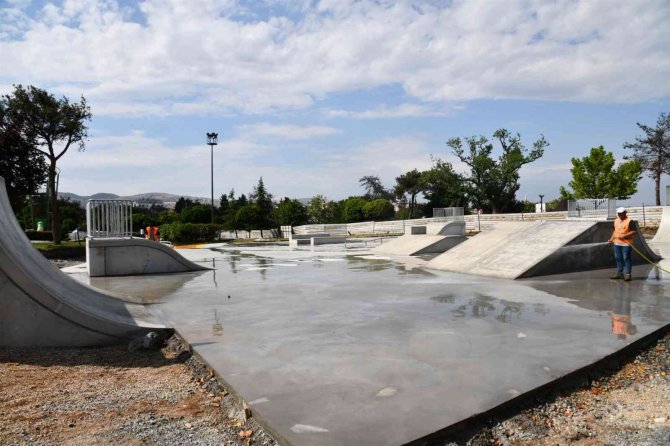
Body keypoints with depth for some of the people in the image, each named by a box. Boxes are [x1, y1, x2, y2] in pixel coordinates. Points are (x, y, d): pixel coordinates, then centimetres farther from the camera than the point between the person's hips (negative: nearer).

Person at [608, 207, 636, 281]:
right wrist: (612, 238, 11)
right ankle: (620, 273, 20)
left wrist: (624, 236, -20)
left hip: (626, 243, -7)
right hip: (617, 243, 7)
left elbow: (634, 231, -12)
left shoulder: (629, 221, -8)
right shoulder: (616, 221, 14)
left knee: (626, 259, -4)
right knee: (618, 258, 11)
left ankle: (627, 274, 1)